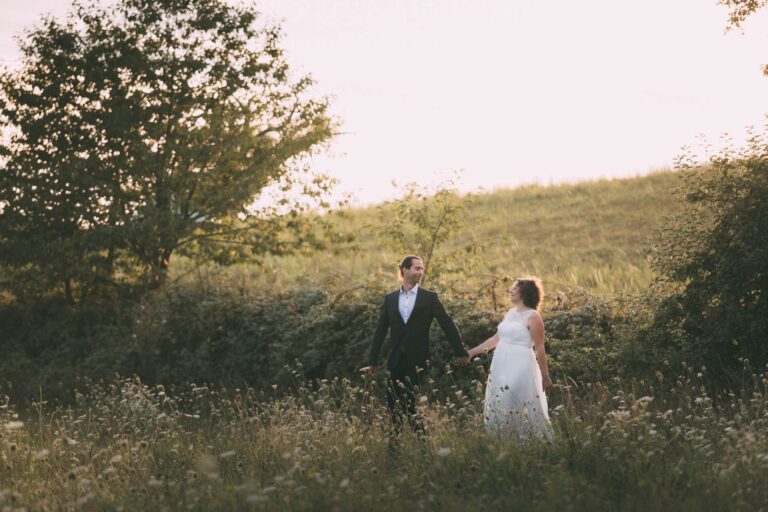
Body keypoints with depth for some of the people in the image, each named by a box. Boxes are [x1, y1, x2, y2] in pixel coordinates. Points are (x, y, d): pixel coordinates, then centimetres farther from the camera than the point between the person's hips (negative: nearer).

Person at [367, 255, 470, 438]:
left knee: (415, 405, -3)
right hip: (396, 360, 3)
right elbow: (380, 331, 10)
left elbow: (447, 325, 1)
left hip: (418, 360, -3)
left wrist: (460, 352, -3)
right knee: (394, 405, 2)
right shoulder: (390, 299, 9)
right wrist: (372, 361, 9)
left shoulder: (429, 297, 2)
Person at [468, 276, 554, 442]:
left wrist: (545, 376, -8)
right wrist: (473, 352, 18)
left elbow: (539, 349, -9)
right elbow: (496, 338, 19)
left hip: (520, 368, -8)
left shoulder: (533, 317, -8)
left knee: (521, 409, -6)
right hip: (501, 368, 8)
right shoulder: (510, 313, 14)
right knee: (500, 407, 7)